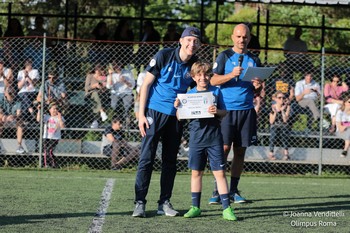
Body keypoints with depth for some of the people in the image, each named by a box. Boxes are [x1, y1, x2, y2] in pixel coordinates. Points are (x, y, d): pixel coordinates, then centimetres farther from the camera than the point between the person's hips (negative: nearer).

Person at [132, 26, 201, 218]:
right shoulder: (164, 56, -9)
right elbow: (146, 84, -6)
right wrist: (141, 114, -11)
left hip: (176, 115, 4)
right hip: (154, 112, -4)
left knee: (170, 161, 7)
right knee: (146, 158, -7)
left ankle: (164, 203, 14)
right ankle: (139, 203, -6)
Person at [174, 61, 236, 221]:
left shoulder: (216, 92, 3)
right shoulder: (189, 94, 6)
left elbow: (224, 113, 3)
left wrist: (217, 111, -18)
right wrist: (178, 108, -12)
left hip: (214, 137, -2)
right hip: (196, 137, 2)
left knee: (219, 172, -4)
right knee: (196, 172, 8)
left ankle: (226, 208, -3)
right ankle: (195, 207, 16)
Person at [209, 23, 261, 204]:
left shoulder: (254, 60, 14)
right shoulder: (224, 56, 3)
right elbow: (213, 80, -7)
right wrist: (231, 75, -21)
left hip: (246, 110, 4)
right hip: (226, 109, -4)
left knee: (240, 151, 5)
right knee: (223, 149, -10)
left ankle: (233, 190, 11)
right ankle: (217, 191, -8)